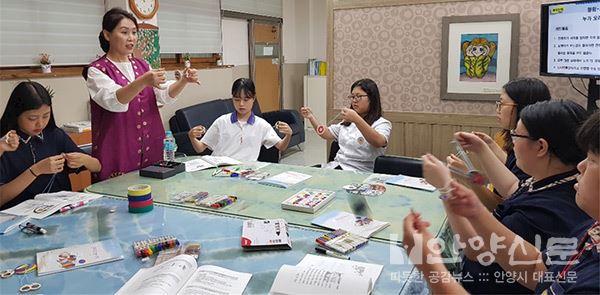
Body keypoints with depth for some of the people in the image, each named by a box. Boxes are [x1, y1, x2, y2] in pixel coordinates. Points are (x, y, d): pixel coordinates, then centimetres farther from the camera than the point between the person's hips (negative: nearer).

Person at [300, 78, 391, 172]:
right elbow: (327, 134, 21)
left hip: (360, 173, -6)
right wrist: (311, 117, 6)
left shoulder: (382, 124, -2)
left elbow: (379, 142, -24)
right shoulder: (348, 122, 23)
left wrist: (357, 119, -35)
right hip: (335, 166, 6)